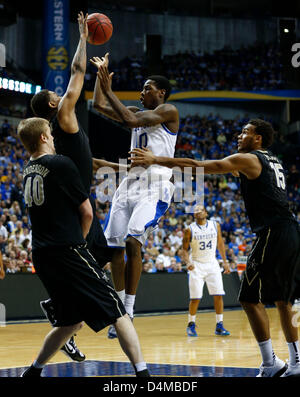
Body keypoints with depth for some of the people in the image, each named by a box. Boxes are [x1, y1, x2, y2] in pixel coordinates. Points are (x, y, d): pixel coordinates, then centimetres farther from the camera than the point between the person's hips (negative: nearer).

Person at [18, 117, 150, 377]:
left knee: (71, 322, 21)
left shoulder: (28, 170, 13)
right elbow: (87, 212, -4)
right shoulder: (61, 163, -8)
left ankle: (33, 371, 23)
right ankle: (142, 372, -14)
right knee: (118, 312, -5)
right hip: (68, 253, -8)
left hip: (42, 256, 8)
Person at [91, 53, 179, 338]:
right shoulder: (137, 112, 19)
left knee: (133, 241, -22)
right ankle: (120, 309, 13)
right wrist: (101, 73, 14)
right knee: (114, 246, 2)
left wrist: (109, 90, -11)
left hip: (155, 188, -8)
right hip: (130, 184, 8)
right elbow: (99, 105, 18)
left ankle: (129, 310, -19)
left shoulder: (168, 112, -3)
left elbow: (131, 121, -16)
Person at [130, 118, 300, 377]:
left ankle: (271, 364, -4)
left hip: (273, 234, -9)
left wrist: (156, 160, -4)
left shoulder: (248, 159, -3)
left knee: (251, 298, -3)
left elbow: (196, 166, -6)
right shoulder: (273, 161, 20)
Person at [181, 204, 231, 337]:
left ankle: (219, 326, 4)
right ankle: (191, 325, 12)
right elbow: (184, 249, -4)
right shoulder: (189, 230, -6)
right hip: (197, 265, -3)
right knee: (195, 298, -5)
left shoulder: (215, 226, 2)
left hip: (212, 264, 3)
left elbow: (220, 244, 12)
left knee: (218, 295, -3)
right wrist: (188, 262, -21)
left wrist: (225, 261, 10)